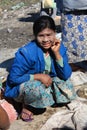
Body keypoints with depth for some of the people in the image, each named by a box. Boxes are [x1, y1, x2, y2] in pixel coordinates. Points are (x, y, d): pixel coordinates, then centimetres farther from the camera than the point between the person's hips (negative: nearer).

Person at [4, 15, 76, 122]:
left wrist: (57, 53, -26)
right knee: (37, 88, -37)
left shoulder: (59, 47, -13)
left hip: (47, 82, 6)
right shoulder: (26, 52, -28)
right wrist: (38, 76, -28)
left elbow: (66, 75, -16)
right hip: (22, 85, -5)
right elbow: (13, 78, -24)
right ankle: (25, 104, -6)